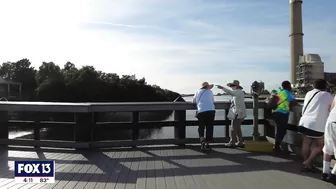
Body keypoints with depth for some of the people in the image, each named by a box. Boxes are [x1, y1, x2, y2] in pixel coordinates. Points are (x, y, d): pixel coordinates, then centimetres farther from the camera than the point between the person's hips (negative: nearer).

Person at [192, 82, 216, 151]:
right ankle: (207, 143, 11)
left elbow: (193, 101, 27)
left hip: (201, 111, 0)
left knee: (201, 127, 9)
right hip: (211, 111, 0)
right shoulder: (210, 92, 14)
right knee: (209, 128, 9)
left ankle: (202, 139, -14)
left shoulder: (198, 92, 16)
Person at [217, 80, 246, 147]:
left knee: (233, 128, -4)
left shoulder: (239, 92, -15)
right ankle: (240, 142, 22)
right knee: (237, 129, 16)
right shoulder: (239, 92, 16)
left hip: (237, 114, -10)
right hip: (239, 113, 10)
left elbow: (231, 92, -31)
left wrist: (222, 88, -37)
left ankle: (232, 142, 4)